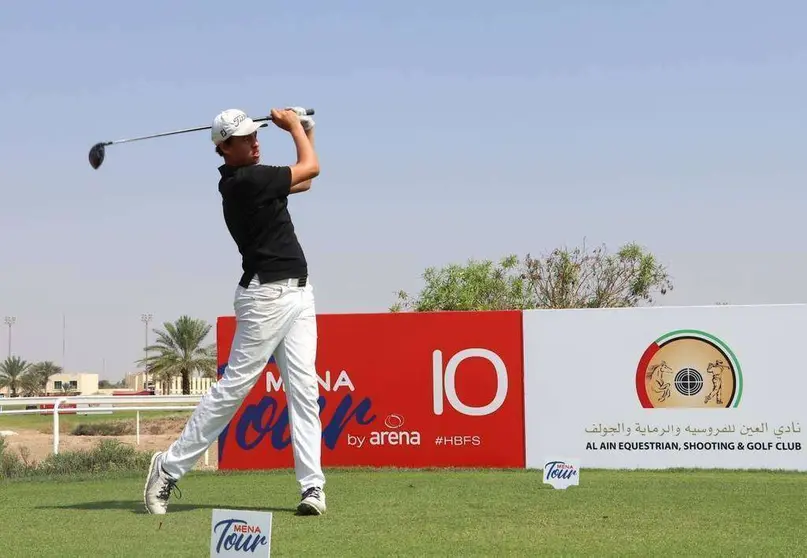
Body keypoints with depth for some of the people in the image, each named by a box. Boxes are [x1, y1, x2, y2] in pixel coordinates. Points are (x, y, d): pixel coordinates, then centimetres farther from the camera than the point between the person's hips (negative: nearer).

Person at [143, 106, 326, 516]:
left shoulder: (250, 179, 14)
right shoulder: (246, 180, -15)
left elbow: (304, 180, 28)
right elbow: (311, 168, -5)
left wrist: (306, 132, 19)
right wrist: (294, 125, 9)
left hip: (298, 294, 9)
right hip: (266, 296, -9)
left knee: (304, 390, 1)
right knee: (233, 386, -5)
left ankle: (313, 485, -1)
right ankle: (170, 467, 5)